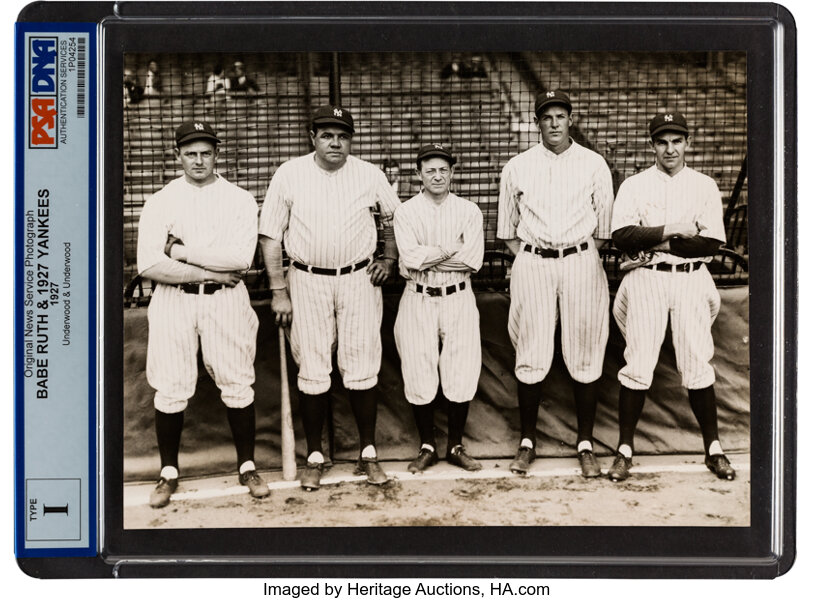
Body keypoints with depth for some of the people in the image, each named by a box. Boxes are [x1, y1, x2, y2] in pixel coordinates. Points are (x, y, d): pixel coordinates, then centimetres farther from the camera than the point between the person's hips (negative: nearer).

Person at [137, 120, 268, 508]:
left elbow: (241, 258, -13)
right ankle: (168, 473, 18)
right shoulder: (160, 202, 2)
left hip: (226, 301, 0)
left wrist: (180, 250, -12)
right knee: (170, 389, 4)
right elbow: (149, 265, -10)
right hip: (173, 302, 0)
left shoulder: (240, 200, 2)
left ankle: (247, 467, 19)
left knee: (238, 384, 5)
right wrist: (212, 271, -13)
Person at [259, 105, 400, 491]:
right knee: (312, 372, 3)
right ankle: (315, 457, 14)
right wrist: (278, 292, -4)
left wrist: (390, 258, 6)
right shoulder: (289, 174, -2)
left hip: (359, 280, 1)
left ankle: (368, 453, 14)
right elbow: (271, 235, 0)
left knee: (362, 369, 3)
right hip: (308, 281, -1)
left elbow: (393, 217, 19)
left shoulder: (370, 175, 2)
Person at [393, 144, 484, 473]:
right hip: (418, 301, 0)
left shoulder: (469, 211, 4)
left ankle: (455, 446, 18)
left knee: (461, 375, 1)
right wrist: (451, 250, -11)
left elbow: (473, 260, -10)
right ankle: (427, 447, 18)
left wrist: (427, 257, -12)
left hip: (458, 299, 1)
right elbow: (409, 257, -14)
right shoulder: (406, 212, 1)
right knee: (419, 375, 2)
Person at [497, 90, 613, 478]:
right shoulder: (516, 168, 8)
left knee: (585, 355, 1)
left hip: (580, 263, 0)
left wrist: (583, 258, 2)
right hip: (532, 264, 0)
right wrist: (525, 260, 4)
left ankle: (585, 444, 11)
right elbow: (506, 228, 14)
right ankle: (527, 442, 11)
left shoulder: (594, 165, 6)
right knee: (531, 356, -1)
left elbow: (603, 226, 11)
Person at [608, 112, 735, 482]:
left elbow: (711, 243, -5)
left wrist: (656, 244, -10)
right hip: (646, 282, -1)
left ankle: (713, 448, 14)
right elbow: (622, 236, -9)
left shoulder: (705, 187, 7)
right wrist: (670, 231, -15)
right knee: (637, 365, -2)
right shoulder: (634, 186, 5)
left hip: (691, 281, 1)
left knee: (698, 365, 2)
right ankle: (625, 450, 7)